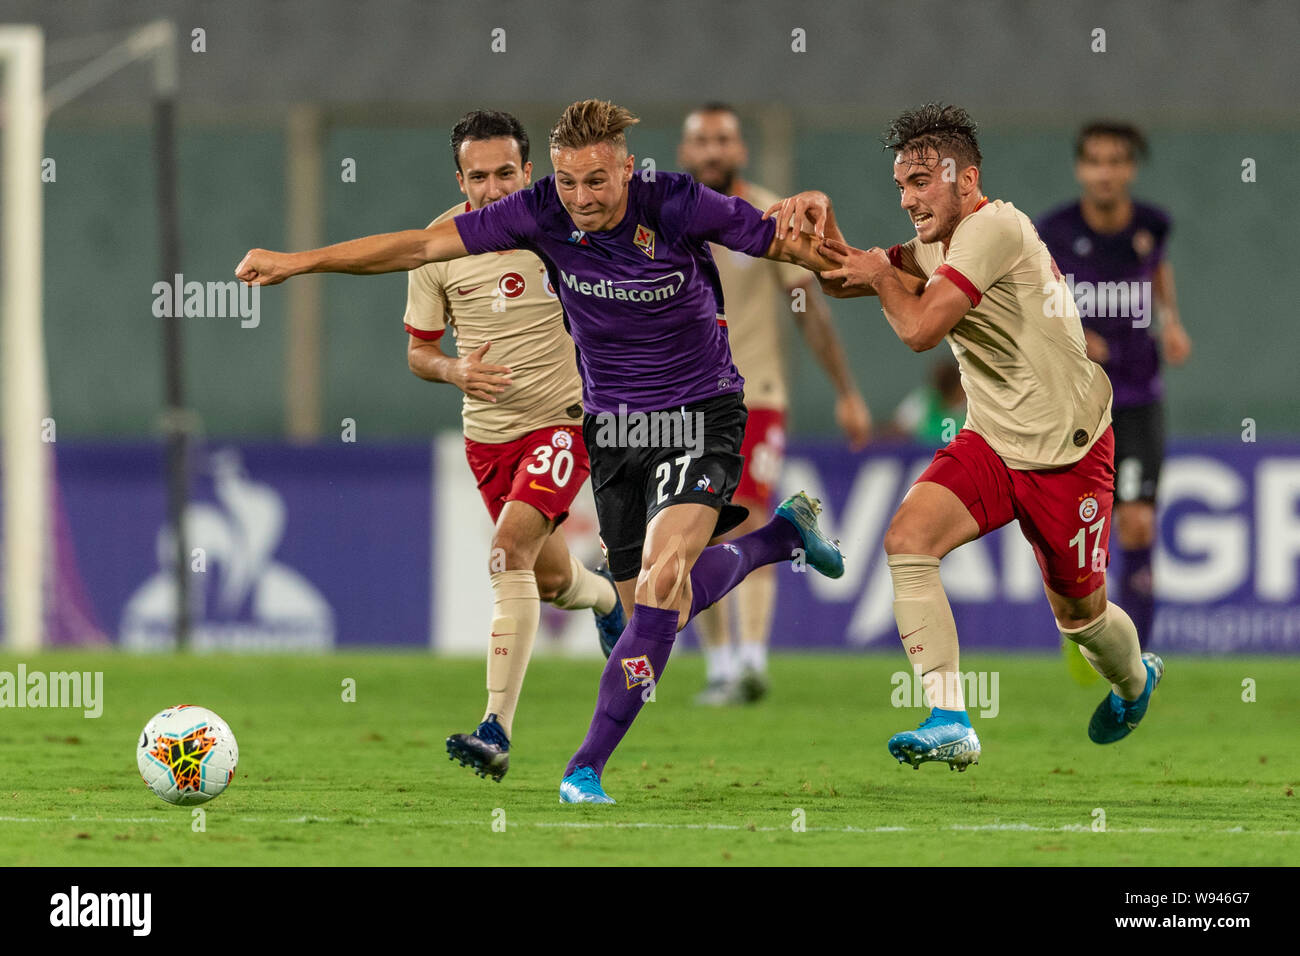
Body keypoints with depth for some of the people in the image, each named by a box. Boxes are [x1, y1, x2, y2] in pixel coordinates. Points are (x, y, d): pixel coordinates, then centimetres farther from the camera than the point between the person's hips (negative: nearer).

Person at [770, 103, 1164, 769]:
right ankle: (950, 723, -22)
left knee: (1079, 616, 9)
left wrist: (883, 275, -7)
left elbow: (920, 329, -26)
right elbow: (843, 280, 12)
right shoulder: (939, 243, 7)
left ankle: (1135, 682, 46)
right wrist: (820, 214, -7)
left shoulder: (994, 227, -21)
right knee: (907, 539, -21)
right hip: (992, 441, 7)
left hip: (1067, 453, -7)